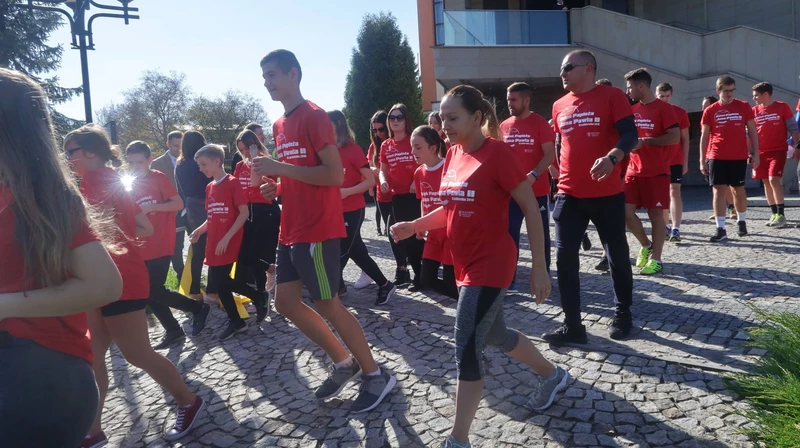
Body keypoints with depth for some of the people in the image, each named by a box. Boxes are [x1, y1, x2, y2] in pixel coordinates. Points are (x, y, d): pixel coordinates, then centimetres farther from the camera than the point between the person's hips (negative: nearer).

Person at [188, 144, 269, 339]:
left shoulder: (232, 183, -9)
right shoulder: (209, 187, 12)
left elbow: (244, 213, -14)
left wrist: (227, 237, -19)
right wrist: (199, 230, 2)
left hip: (229, 242, -7)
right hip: (213, 243, 8)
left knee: (220, 280, -11)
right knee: (218, 281, 7)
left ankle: (259, 297, 10)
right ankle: (236, 322, 20)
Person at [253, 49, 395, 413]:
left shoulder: (314, 116, -12)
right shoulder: (279, 125, 16)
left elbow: (334, 174, -20)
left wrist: (279, 167, -21)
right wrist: (276, 188, 4)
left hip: (318, 230, -9)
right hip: (291, 230, 10)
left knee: (326, 304, -2)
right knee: (285, 302, 11)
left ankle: (376, 375, 16)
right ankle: (344, 362, 26)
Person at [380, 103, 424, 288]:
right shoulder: (385, 146, 10)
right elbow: (383, 169, 16)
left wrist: (418, 182, -21)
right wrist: (383, 180, -6)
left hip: (414, 194, -5)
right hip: (396, 196, 5)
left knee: (415, 233, -3)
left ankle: (421, 272, 8)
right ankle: (403, 269, 22)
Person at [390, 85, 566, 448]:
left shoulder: (497, 153, -16)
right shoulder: (453, 156, 7)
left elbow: (531, 209, -13)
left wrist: (539, 267, -14)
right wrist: (414, 226, 1)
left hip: (490, 266, -8)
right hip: (466, 265, 8)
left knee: (467, 348, -7)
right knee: (494, 336, 22)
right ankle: (552, 375, 47)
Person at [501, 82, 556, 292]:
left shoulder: (540, 123, -7)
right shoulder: (504, 126, 8)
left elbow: (550, 155, -12)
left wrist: (533, 175, -25)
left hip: (537, 189, -4)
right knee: (510, 235, 4)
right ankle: (509, 279, 9)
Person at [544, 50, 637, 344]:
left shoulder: (612, 96, -4)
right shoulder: (559, 106, 11)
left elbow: (630, 134, -13)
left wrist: (612, 157, -31)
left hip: (607, 193, -4)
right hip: (569, 194, 4)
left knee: (617, 255, 9)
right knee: (565, 257, -1)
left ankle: (623, 315, 28)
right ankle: (572, 325, 7)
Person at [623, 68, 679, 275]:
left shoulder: (663, 108, -7)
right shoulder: (632, 109, 12)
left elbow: (675, 137, -15)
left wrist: (644, 141, -18)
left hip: (657, 172, -6)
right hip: (634, 171, 6)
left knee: (655, 214, 0)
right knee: (626, 211, 0)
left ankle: (656, 259, 9)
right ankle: (646, 245, 23)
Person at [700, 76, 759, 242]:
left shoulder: (743, 107, 4)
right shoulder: (710, 111, 2)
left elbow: (752, 131, 7)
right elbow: (704, 136, 4)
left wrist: (755, 153, 1)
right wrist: (702, 160, -1)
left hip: (739, 157, 1)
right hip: (717, 157, 0)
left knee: (739, 190, 9)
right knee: (719, 191, -3)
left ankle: (742, 221, 31)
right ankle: (721, 229, -2)